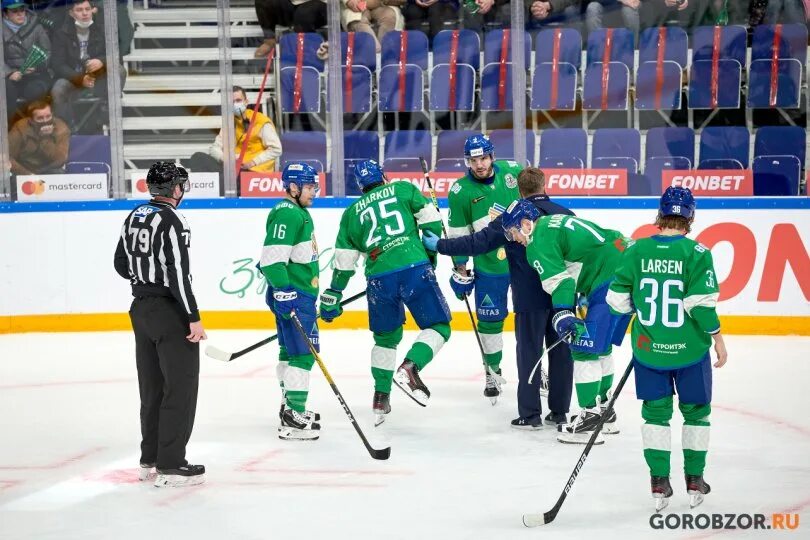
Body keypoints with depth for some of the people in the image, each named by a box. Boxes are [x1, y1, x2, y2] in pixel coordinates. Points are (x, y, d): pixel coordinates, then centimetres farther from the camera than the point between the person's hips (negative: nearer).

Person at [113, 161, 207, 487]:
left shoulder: (134, 217, 8)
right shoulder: (172, 221, -17)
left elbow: (121, 264, 16)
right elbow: (178, 273, -22)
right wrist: (194, 318, -20)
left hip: (141, 309, 9)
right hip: (170, 312, -9)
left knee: (152, 386, 16)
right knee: (181, 387, -2)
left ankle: (149, 460, 23)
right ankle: (170, 466, -2)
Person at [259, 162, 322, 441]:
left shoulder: (299, 213, 18)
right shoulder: (286, 214, -16)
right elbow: (272, 257, -24)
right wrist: (283, 291, -27)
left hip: (300, 293, 11)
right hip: (292, 294, -11)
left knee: (290, 350, 18)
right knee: (303, 352, -12)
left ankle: (290, 407, 29)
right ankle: (293, 419, -12)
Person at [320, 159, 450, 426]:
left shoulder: (351, 213, 19)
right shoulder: (403, 190, 14)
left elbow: (344, 261, 16)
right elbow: (431, 221, 5)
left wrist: (331, 299, 21)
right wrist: (430, 254, 18)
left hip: (379, 280, 3)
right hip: (415, 270, -3)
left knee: (386, 336, 22)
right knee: (438, 327, 5)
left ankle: (381, 396, 21)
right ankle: (409, 368, -19)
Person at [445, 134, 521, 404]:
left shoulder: (512, 170, -6)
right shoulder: (460, 192, -11)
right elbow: (458, 235, -4)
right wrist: (460, 272, -3)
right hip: (489, 267, -2)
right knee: (489, 319, 2)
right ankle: (493, 372, 20)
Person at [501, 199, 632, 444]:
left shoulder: (538, 240, -6)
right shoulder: (555, 222, 23)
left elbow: (559, 279, -20)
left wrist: (563, 314, -28)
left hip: (611, 283, -10)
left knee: (585, 348, -6)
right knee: (600, 345, 21)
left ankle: (591, 419, -6)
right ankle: (604, 411, 30)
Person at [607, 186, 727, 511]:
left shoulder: (637, 250, -4)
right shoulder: (696, 253, -13)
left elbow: (617, 299, -1)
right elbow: (701, 304, -17)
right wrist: (717, 338, -4)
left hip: (648, 350, 2)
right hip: (689, 350, -2)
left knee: (656, 412, 14)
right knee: (696, 412, 15)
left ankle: (659, 482, 11)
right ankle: (694, 480, 21)